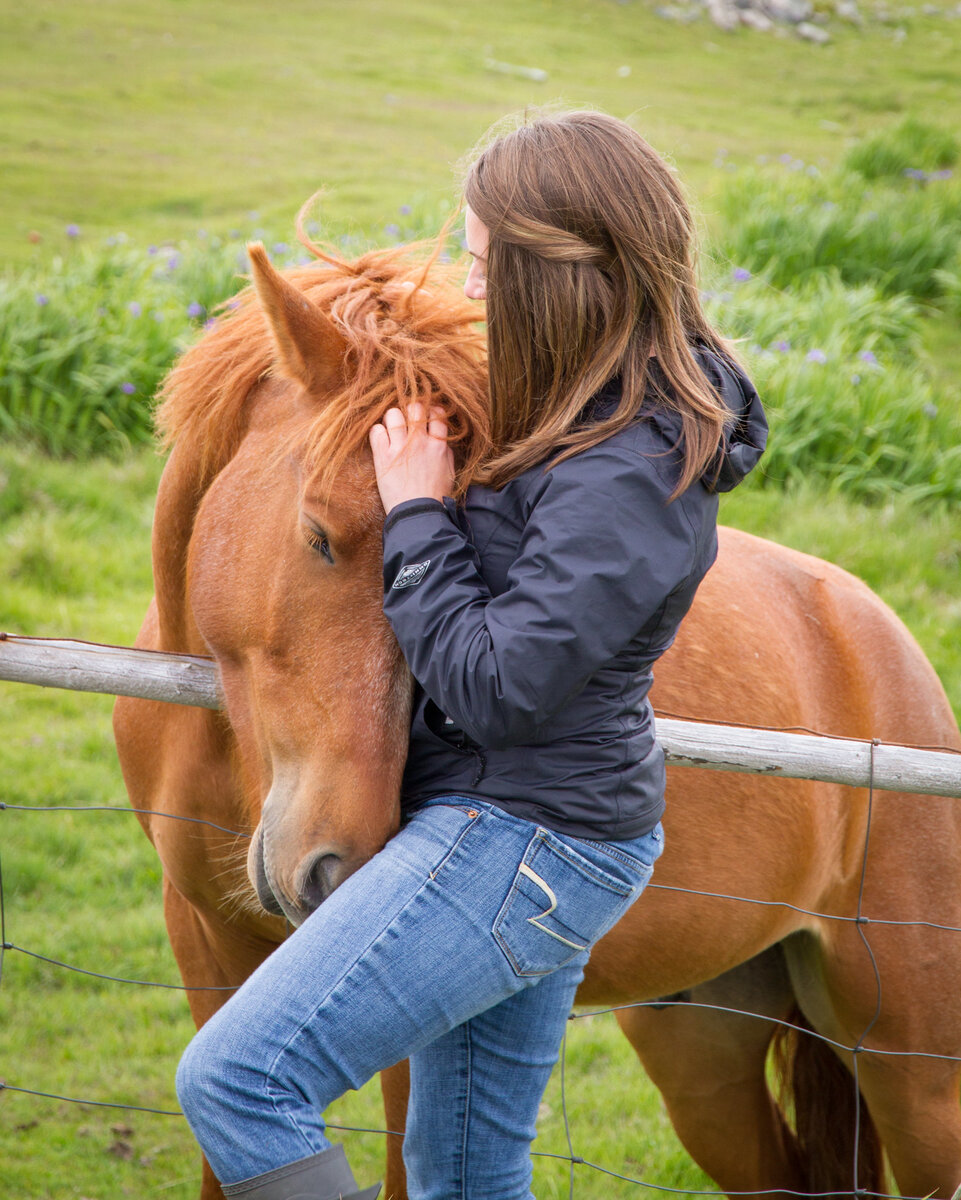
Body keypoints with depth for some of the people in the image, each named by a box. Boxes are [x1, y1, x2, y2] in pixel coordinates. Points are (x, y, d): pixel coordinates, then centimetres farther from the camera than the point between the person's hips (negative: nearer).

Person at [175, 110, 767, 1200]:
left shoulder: (628, 477, -25)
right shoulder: (616, 415, 7)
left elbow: (493, 683, -24)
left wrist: (416, 514, -14)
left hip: (522, 843, -10)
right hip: (536, 833, 10)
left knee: (234, 1079, -12)